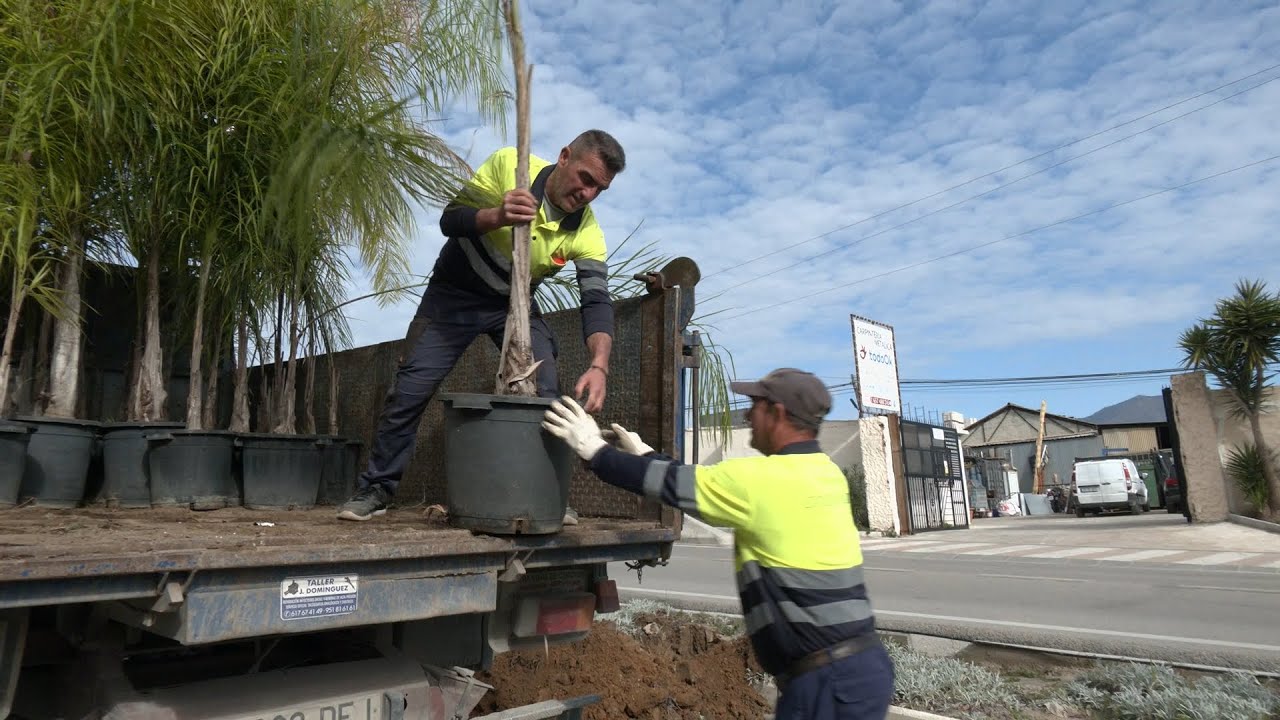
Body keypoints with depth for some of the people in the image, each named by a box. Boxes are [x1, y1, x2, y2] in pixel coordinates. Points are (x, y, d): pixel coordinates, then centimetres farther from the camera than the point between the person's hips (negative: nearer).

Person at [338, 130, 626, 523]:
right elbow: (450, 220, -24)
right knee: (410, 389, -4)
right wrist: (497, 216, -46)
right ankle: (376, 488, 12)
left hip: (514, 304, 2)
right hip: (454, 294, -1)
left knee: (547, 393, -12)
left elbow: (597, 301, -30)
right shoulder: (508, 163, -23)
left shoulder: (586, 233, -20)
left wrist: (599, 365, -47)